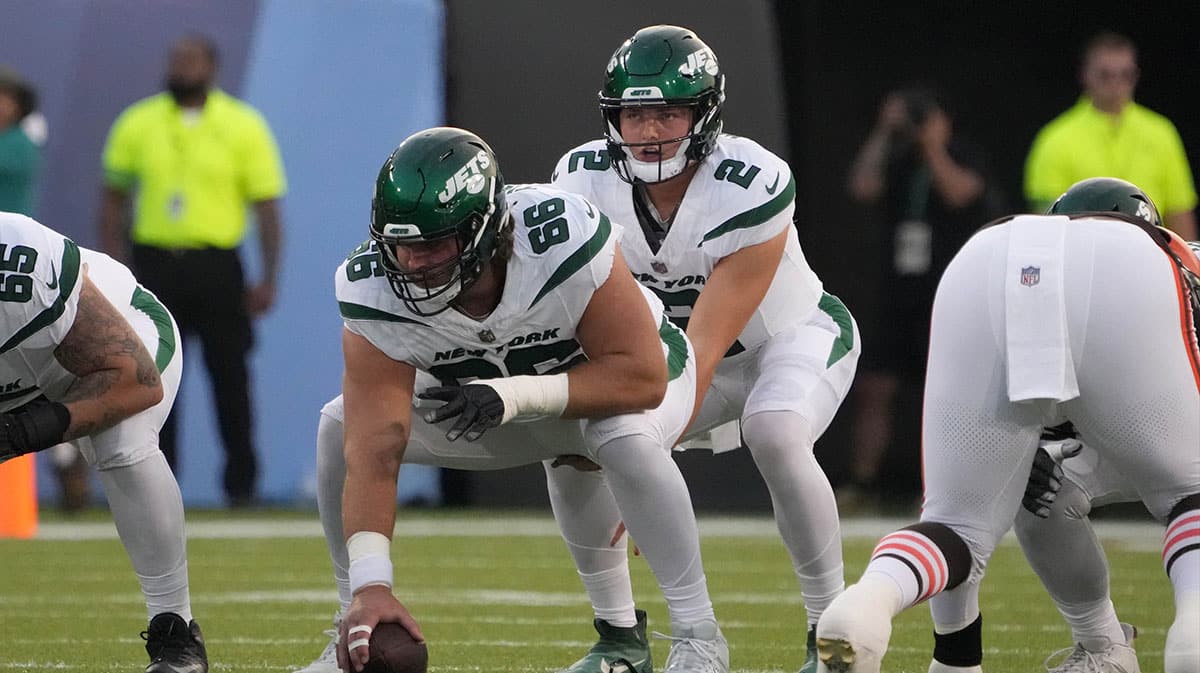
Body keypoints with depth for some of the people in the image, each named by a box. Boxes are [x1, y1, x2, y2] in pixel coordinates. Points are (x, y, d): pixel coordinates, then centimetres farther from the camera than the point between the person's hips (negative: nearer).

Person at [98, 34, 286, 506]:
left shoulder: (243, 126, 2)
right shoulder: (137, 124, 7)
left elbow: (267, 205, 2)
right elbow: (113, 201, 12)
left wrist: (268, 280, -5)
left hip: (216, 267, -1)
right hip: (155, 264, 2)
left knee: (229, 376, 1)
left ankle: (241, 484, 9)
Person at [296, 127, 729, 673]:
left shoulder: (563, 236, -39)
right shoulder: (374, 290, -30)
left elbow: (641, 377, -34)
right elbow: (375, 449, -34)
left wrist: (516, 396, -43)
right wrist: (370, 584, -45)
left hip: (613, 376, -3)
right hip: (486, 392, 4)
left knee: (626, 436, -37)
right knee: (342, 426, -15)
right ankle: (354, 623, 0)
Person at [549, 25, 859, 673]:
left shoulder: (753, 189, -33)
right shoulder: (584, 179, -19)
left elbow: (706, 344, -34)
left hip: (794, 336, -5)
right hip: (681, 346, 5)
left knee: (775, 437, -35)